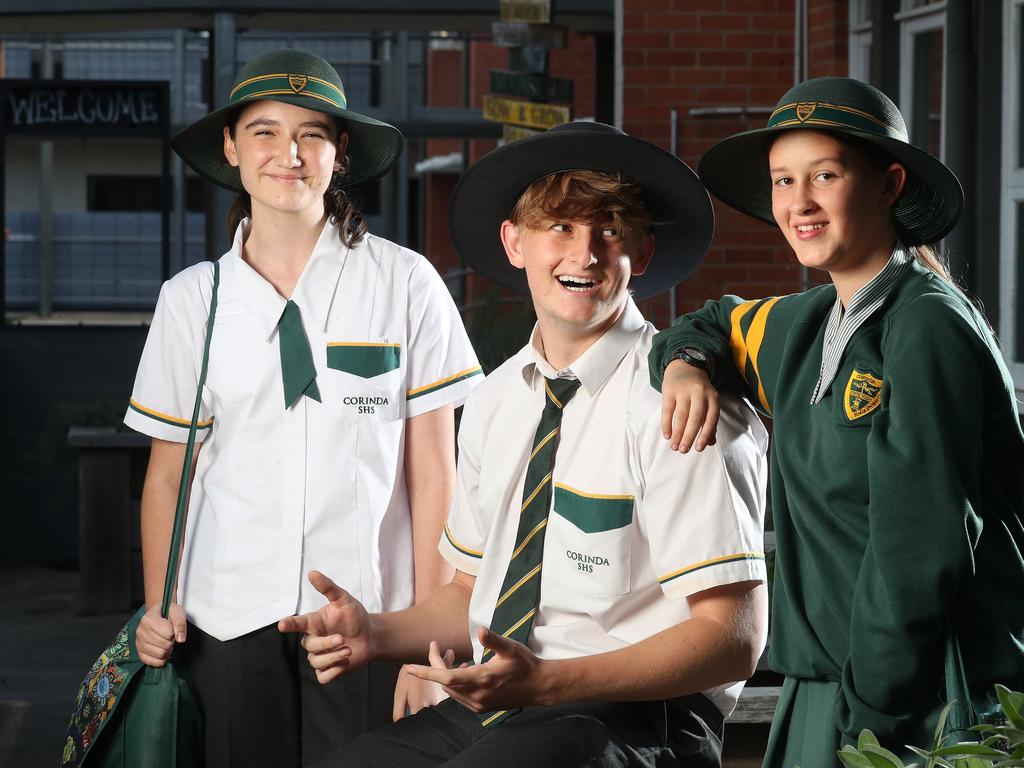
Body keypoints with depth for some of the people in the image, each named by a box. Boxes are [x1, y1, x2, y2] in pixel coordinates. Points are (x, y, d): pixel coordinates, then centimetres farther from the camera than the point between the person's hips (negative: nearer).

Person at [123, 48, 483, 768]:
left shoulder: (404, 284, 0)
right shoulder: (191, 299, 6)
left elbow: (433, 473, -1)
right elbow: (168, 472, 11)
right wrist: (159, 608, -1)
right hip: (227, 623, 2)